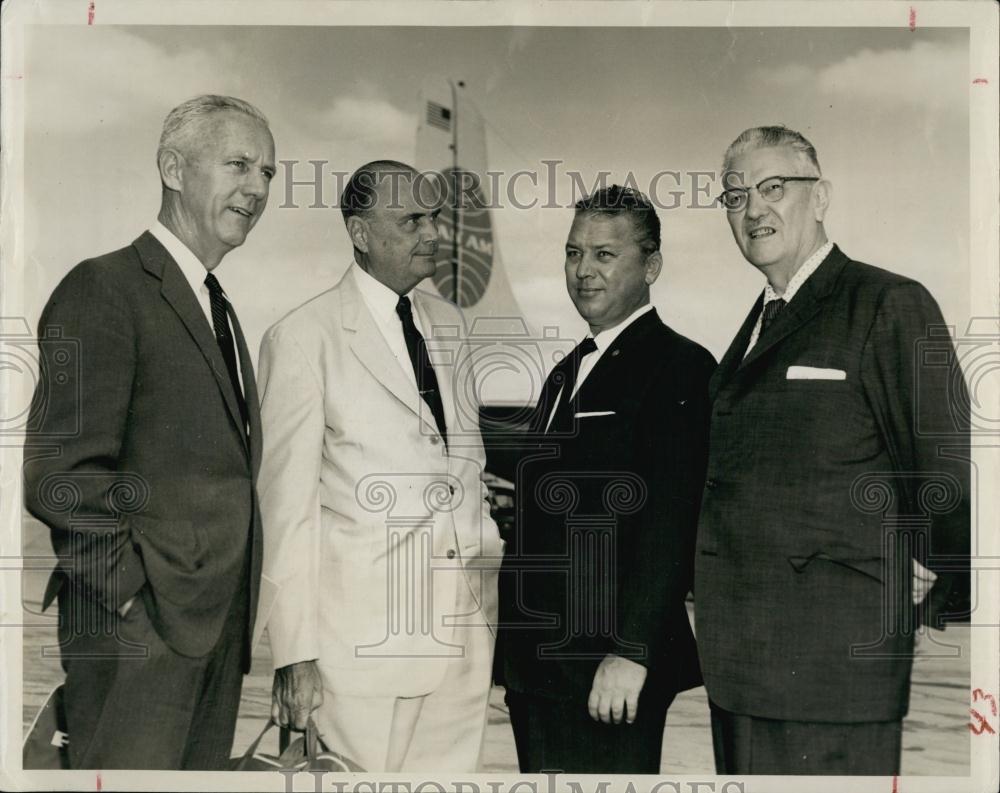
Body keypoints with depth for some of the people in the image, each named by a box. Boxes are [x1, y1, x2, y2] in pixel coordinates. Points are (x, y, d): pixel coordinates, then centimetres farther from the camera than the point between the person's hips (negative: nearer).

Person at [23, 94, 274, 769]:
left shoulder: (220, 309, 18)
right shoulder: (103, 289, -10)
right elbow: (58, 477, -18)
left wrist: (235, 612, 11)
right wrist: (138, 600, -16)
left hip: (218, 631, 8)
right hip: (139, 636, -8)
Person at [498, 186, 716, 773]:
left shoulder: (678, 367, -9)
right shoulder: (567, 372, 17)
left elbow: (671, 521, -17)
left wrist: (631, 652, -22)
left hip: (611, 669, -8)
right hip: (539, 660, 8)